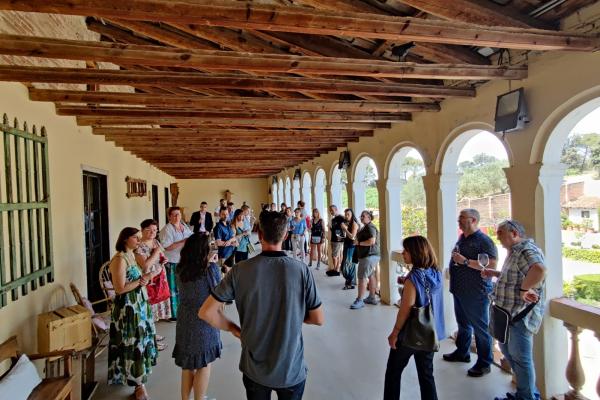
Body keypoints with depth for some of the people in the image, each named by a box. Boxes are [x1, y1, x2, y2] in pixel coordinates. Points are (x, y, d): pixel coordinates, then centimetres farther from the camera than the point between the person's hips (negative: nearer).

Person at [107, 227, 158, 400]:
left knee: (141, 341, 20)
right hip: (128, 308, -9)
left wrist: (146, 278, -4)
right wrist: (143, 279, -21)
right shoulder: (119, 259, -19)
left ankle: (137, 378, 38)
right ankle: (139, 383, 16)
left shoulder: (131, 256, 8)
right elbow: (120, 289, -23)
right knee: (134, 344, 2)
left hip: (139, 305, 9)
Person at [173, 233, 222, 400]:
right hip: (204, 324, -5)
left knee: (187, 365, 22)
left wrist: (208, 262, 10)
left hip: (184, 324, 5)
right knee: (204, 365, 15)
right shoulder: (211, 269, -20)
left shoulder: (180, 269, -6)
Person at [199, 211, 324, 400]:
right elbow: (318, 319, -9)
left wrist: (234, 329, 2)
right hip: (292, 369, 0)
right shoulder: (301, 270, -17)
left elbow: (206, 312, -11)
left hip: (254, 369, 1)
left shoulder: (240, 270, -15)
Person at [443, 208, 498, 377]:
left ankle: (484, 363, 18)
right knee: (463, 324, 22)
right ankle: (462, 352, 38)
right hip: (460, 290, 8)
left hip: (476, 293, -8)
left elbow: (492, 265, -24)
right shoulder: (461, 238, 10)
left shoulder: (484, 240, -15)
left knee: (480, 328, 4)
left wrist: (466, 261, -26)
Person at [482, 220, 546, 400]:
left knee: (520, 358, 2)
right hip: (509, 313, 11)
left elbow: (539, 269, -41)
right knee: (508, 351, 22)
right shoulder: (515, 251, 15)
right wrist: (494, 273, 17)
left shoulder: (526, 250, -20)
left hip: (520, 315, -11)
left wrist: (524, 289, -32)